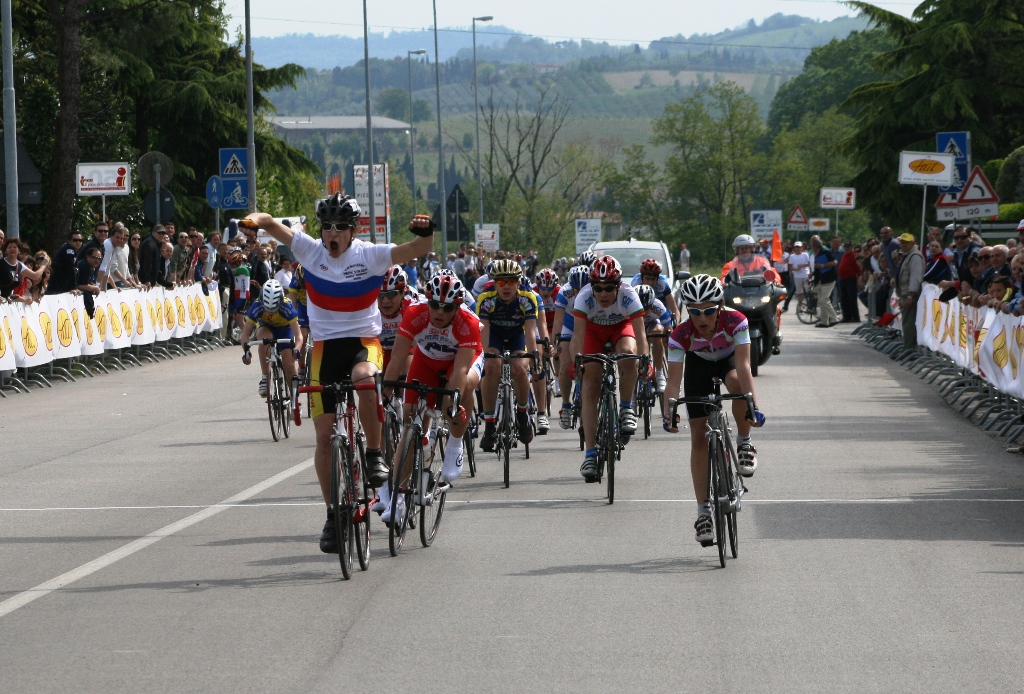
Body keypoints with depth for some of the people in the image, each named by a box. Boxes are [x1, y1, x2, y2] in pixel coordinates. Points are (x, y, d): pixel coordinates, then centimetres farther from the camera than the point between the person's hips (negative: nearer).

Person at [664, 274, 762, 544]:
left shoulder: (735, 322, -36)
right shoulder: (681, 335, -32)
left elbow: (743, 365, -42)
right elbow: (674, 380, -35)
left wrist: (752, 407, -52)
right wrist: (669, 414, -51)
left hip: (729, 358, -1)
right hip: (699, 364, 1)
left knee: (736, 383, -38)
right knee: (699, 438, -5)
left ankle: (744, 444, -13)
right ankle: (703, 511, 3)